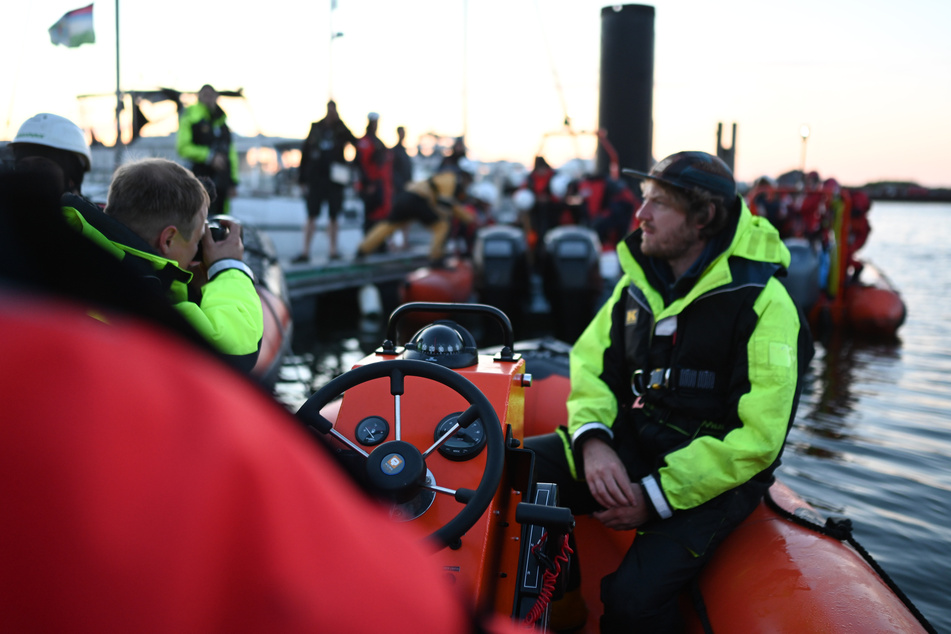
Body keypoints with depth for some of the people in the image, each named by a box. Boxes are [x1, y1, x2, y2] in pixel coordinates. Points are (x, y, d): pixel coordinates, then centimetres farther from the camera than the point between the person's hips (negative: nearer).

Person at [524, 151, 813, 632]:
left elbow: (758, 438, -18)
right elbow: (592, 363, 8)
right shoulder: (640, 281, 6)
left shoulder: (764, 304, -14)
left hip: (712, 474, -6)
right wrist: (593, 440, -14)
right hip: (633, 443, 6)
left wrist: (655, 496, -21)